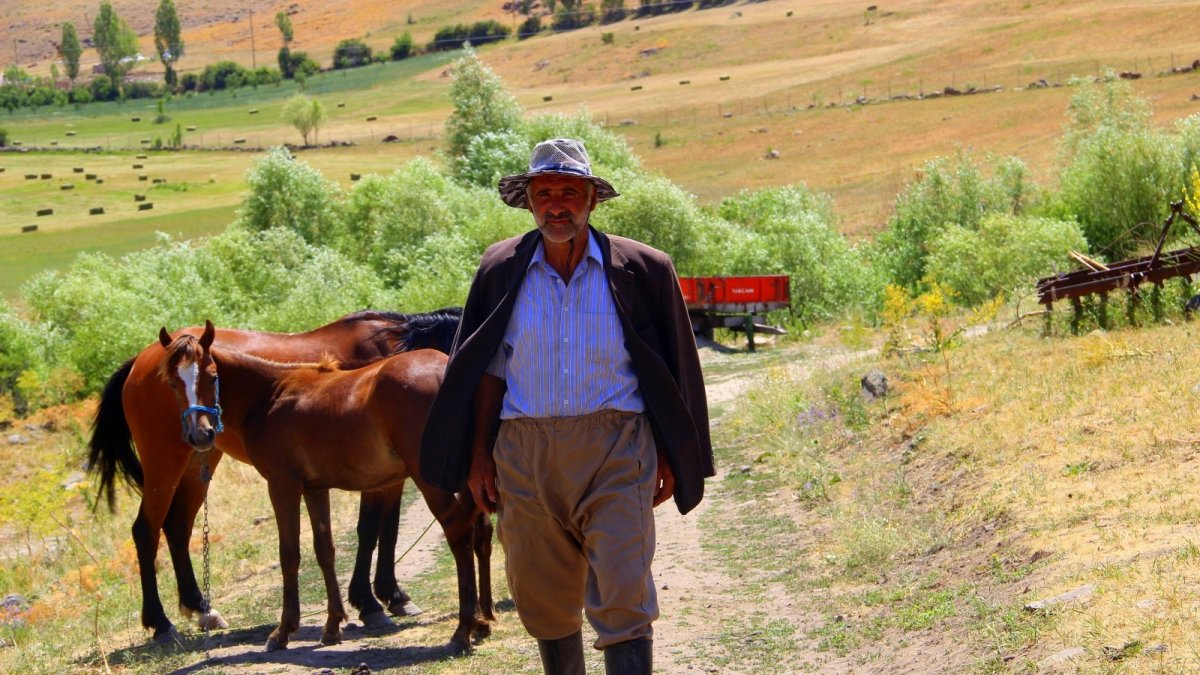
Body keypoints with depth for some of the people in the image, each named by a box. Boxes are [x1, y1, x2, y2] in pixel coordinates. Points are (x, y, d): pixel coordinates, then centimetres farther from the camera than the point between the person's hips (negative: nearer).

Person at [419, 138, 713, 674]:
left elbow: (670, 371, 5)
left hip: (615, 453, -2)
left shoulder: (642, 271, 0)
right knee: (542, 602, 11)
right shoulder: (501, 271, 6)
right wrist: (479, 457, 6)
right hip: (524, 450, 3)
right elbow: (489, 370, 10)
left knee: (622, 600, -10)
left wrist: (668, 458, 4)